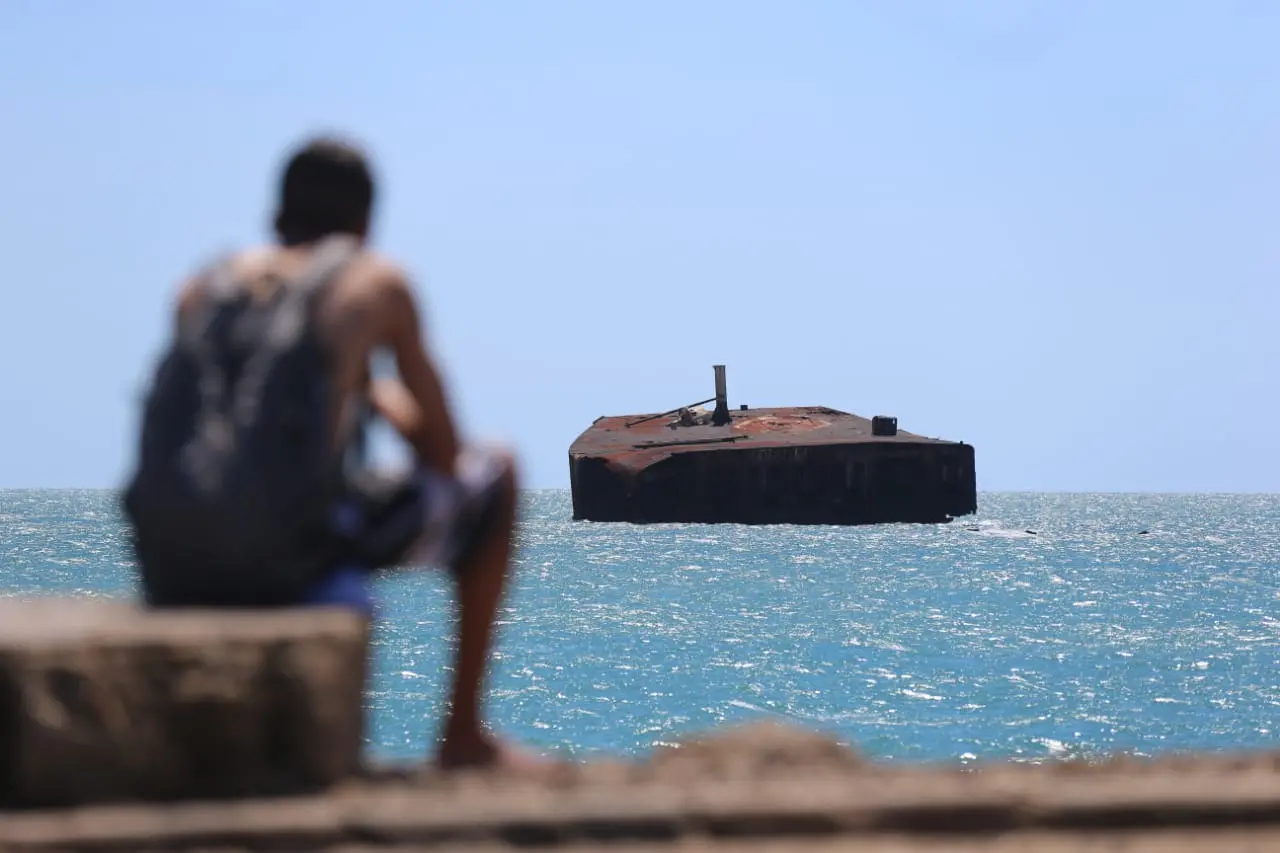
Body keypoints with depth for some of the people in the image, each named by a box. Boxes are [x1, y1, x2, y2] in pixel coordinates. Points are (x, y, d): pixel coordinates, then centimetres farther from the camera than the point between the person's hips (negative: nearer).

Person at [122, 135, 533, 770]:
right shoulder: (377, 283, 9)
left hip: (177, 577, 5)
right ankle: (464, 734, 20)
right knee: (495, 472, 19)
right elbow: (443, 452, 13)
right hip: (300, 549, -5)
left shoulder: (201, 288, 20)